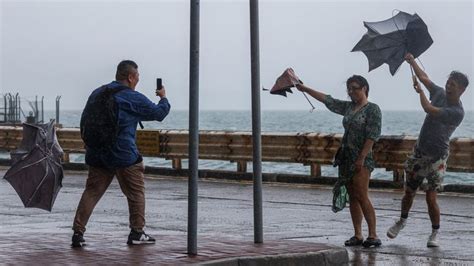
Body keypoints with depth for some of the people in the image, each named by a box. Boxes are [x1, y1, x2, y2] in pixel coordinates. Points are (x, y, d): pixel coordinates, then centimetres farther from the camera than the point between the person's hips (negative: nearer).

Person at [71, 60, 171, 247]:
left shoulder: (97, 94, 11)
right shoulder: (134, 99, -8)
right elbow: (159, 113, 3)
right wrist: (163, 98, 23)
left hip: (97, 154, 6)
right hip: (124, 154, -6)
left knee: (91, 192, 6)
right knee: (136, 192, 10)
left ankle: (78, 233, -2)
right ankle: (137, 233, 14)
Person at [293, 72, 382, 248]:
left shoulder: (372, 109, -7)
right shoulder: (348, 107, 15)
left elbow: (372, 136, -14)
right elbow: (327, 100, 18)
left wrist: (362, 158, -19)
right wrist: (304, 89, 17)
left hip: (362, 159, -8)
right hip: (346, 157, 8)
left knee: (362, 197, -14)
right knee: (352, 197, 6)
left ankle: (373, 235, -12)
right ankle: (357, 235, 8)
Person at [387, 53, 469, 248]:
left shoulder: (457, 112, -19)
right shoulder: (440, 94, 3)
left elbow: (428, 109, -22)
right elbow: (424, 78, 17)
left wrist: (420, 91, -7)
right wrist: (412, 61, 13)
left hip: (436, 157, -6)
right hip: (419, 151, 6)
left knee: (431, 198, -11)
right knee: (409, 192, 14)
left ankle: (435, 233, 6)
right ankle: (402, 221, 37)